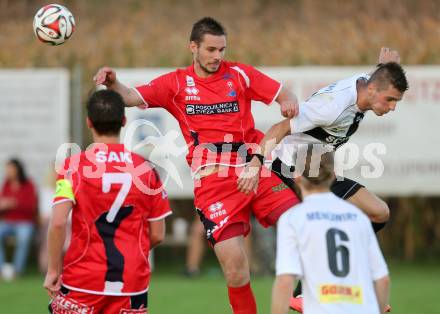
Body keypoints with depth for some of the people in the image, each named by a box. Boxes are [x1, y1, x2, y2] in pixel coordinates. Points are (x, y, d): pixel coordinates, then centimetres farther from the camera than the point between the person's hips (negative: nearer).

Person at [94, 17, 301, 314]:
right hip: (213, 183, -2)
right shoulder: (176, 83, 8)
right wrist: (113, 83, -22)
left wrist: (290, 102, -13)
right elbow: (132, 97, -1)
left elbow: (283, 94, 11)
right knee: (235, 269, -10)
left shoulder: (239, 74, 9)